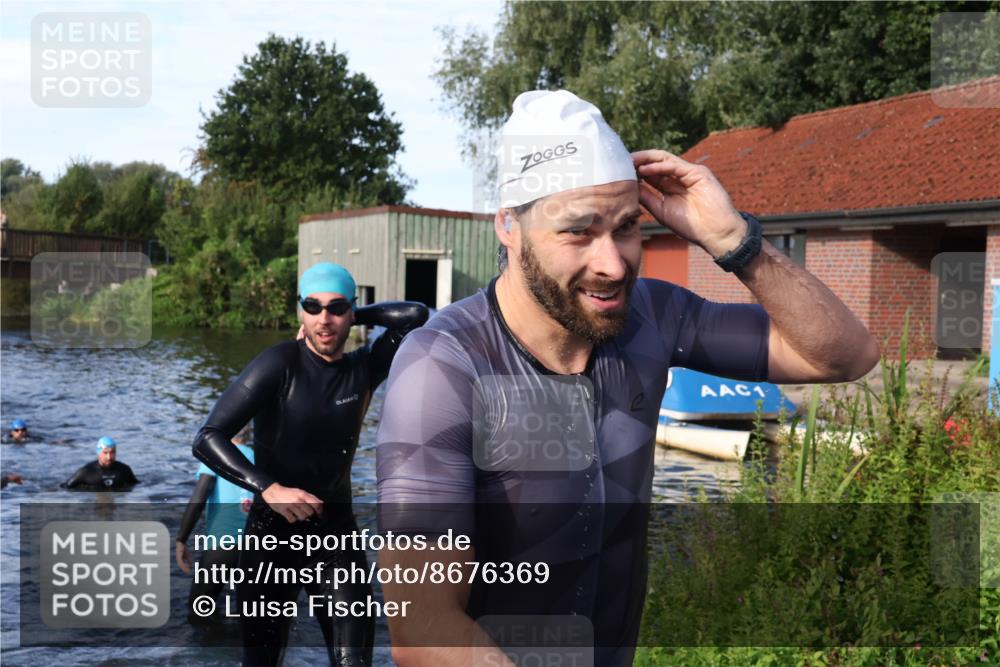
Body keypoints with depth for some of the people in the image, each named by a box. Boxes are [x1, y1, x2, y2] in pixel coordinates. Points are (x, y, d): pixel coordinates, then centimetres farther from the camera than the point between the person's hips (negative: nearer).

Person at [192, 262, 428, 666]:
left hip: (337, 535, 3)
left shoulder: (363, 370, 1)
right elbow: (208, 439, -17)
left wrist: (354, 317, -2)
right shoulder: (280, 364, -12)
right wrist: (269, 489, -28)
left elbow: (415, 315, -3)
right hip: (272, 536, -2)